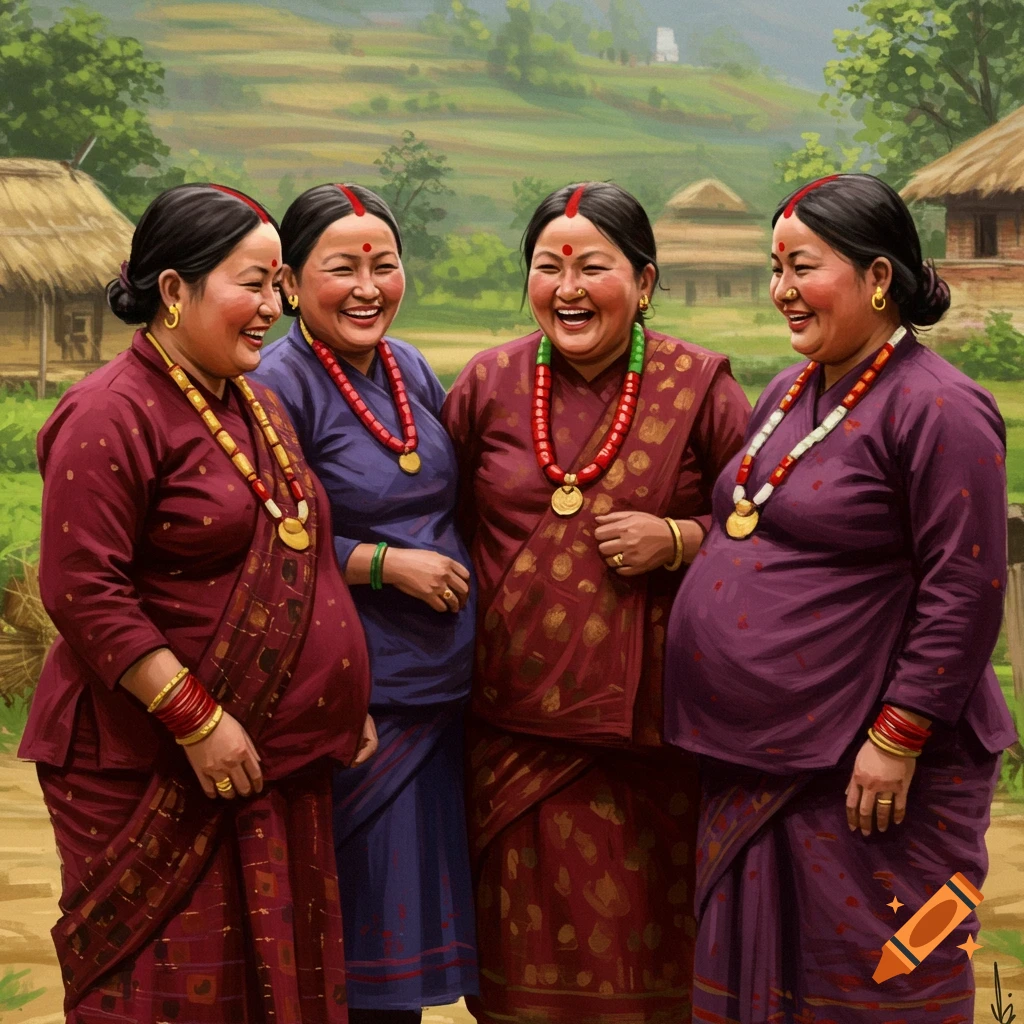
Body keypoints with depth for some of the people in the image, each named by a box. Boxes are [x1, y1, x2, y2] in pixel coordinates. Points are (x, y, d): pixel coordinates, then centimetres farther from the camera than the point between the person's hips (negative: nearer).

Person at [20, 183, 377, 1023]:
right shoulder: (112, 416, -13)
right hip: (154, 772, -8)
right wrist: (196, 720, -19)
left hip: (279, 758, 8)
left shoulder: (257, 404, 15)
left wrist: (344, 698, 17)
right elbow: (83, 592, -19)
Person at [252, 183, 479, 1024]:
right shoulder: (278, 386, -11)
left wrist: (453, 564, 8)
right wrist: (385, 563, -16)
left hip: (444, 682, 7)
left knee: (418, 898, 13)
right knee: (364, 905, -1)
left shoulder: (409, 368, 10)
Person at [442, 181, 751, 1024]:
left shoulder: (698, 385, 0)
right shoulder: (490, 383, 6)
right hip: (516, 724, 2)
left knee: (646, 952, 5)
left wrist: (678, 541, -12)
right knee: (529, 952, 9)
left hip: (654, 726, -2)